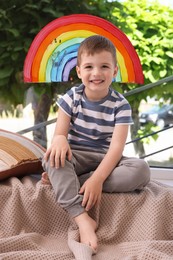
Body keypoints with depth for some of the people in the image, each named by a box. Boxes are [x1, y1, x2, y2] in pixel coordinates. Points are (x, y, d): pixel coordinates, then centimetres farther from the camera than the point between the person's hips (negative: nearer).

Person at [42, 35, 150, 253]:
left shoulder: (120, 105, -9)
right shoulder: (71, 98, -4)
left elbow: (117, 146, -18)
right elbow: (60, 133, -9)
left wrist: (97, 179, -33)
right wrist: (59, 140, -37)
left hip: (105, 160, 0)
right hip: (76, 158, 0)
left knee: (141, 170, -30)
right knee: (53, 156, -34)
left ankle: (64, 182, -29)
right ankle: (82, 218, -44)